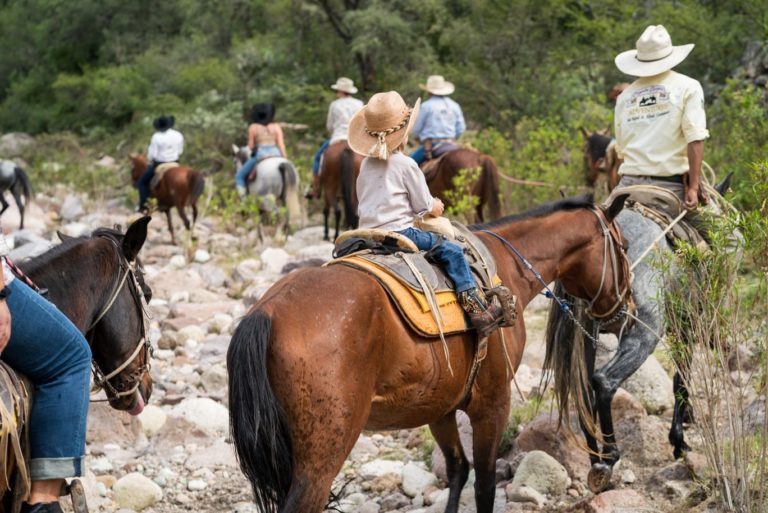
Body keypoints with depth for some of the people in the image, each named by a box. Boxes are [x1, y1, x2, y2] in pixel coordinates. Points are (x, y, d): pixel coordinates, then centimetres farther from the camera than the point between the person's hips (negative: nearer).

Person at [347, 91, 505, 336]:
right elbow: (425, 206, -5)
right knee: (451, 251, -3)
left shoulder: (366, 164, 12)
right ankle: (475, 307, -11)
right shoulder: (406, 165, -8)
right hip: (399, 231, -7)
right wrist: (436, 207, 20)